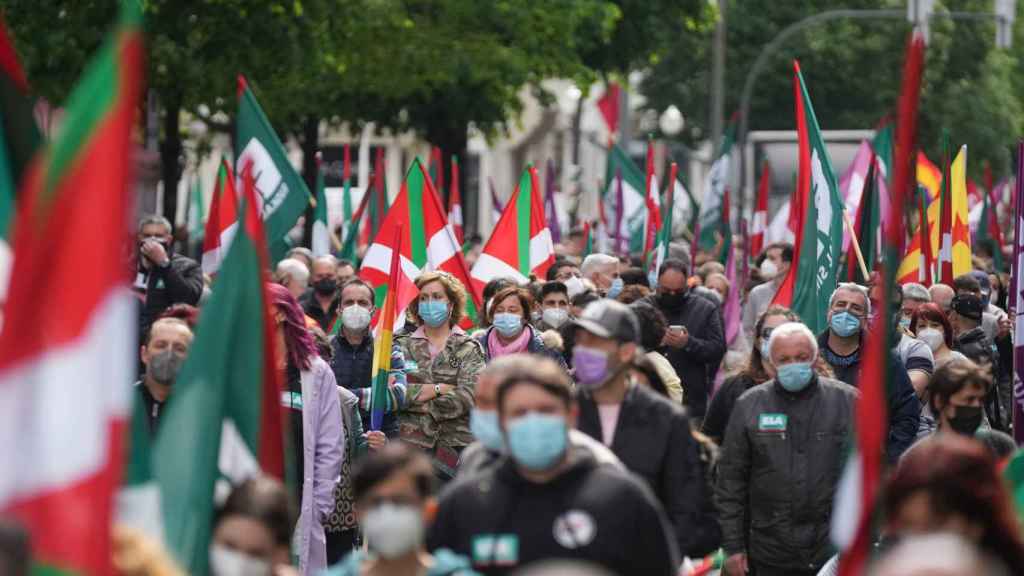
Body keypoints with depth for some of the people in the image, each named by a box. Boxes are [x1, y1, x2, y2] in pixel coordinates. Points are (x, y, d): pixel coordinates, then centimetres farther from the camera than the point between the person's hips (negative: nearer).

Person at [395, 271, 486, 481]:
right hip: (411, 443, 1)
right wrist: (438, 389, -8)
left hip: (456, 445, -1)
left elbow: (468, 397, -8)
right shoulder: (403, 346, 12)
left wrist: (422, 405, -6)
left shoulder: (469, 348, 6)